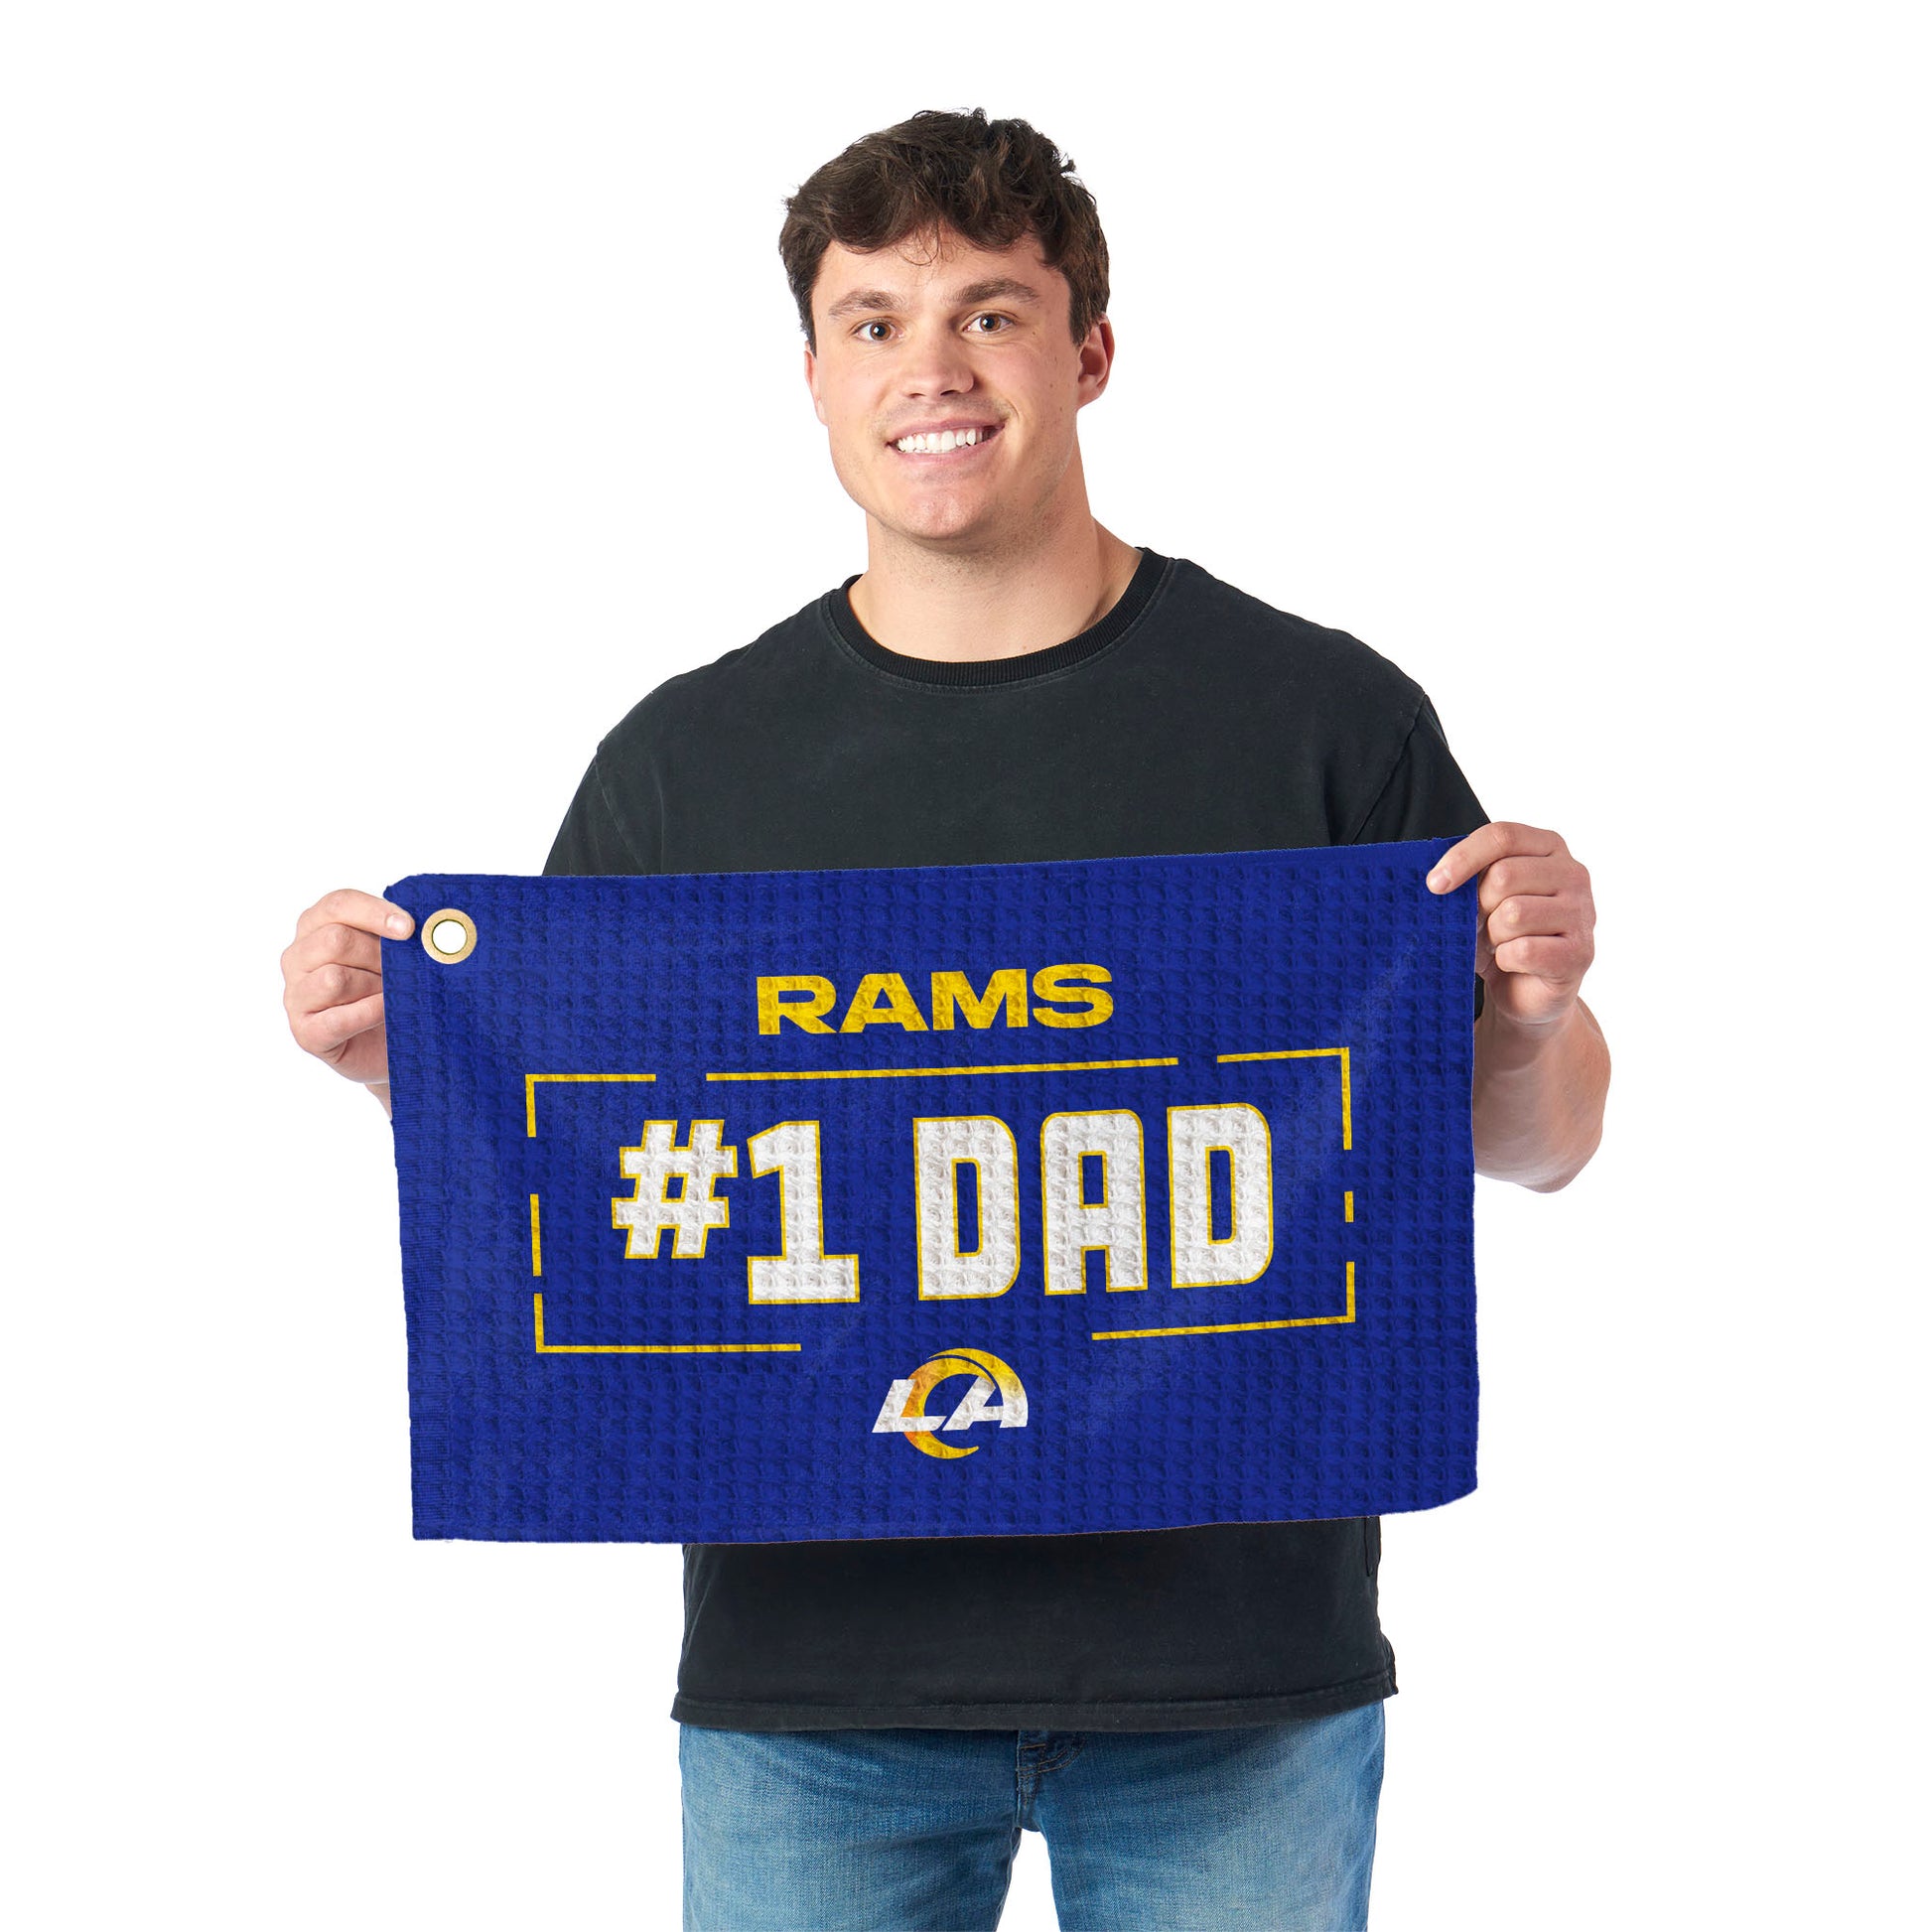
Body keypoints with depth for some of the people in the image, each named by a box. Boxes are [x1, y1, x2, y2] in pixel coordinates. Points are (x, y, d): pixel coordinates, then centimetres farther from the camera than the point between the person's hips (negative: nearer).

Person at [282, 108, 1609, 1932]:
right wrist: (391, 1052, -8)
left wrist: (1535, 1012, -15)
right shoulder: (687, 758, 5)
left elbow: (1530, 1145, 6)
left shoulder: (1326, 718, 1)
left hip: (1236, 1675, -1)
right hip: (808, 1667, 1)